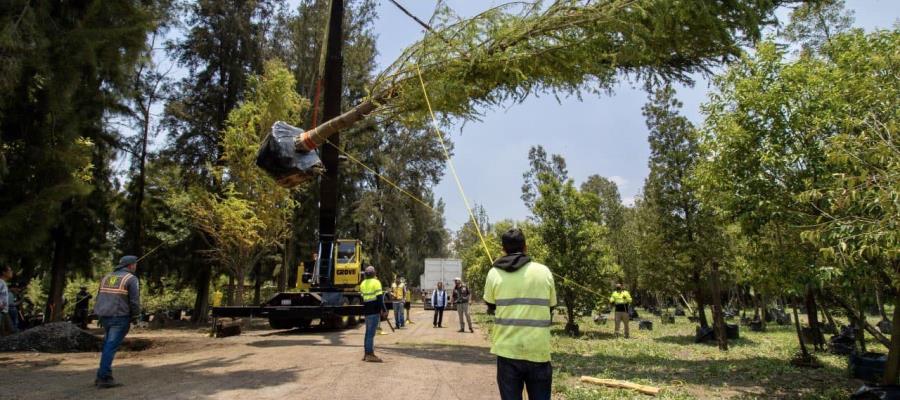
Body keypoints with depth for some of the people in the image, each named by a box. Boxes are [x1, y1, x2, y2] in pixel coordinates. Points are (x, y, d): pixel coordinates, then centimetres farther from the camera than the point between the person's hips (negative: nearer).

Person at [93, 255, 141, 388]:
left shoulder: (107, 277, 16)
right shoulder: (131, 279, -6)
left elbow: (99, 298, 17)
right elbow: (135, 301, -10)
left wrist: (101, 315, 21)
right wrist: (135, 317, 3)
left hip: (104, 316, 7)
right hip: (120, 317, -7)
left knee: (108, 345, 17)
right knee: (111, 347, -5)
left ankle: (102, 376, 19)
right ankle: (104, 377, -5)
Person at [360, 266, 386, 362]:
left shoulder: (363, 283, 13)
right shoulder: (376, 282, -9)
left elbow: (362, 298, 16)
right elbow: (379, 298, -14)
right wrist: (384, 310, -11)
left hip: (366, 311, 7)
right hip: (374, 311, -7)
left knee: (368, 332, 14)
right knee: (371, 333, -7)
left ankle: (366, 353, 19)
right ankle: (370, 354, -7)